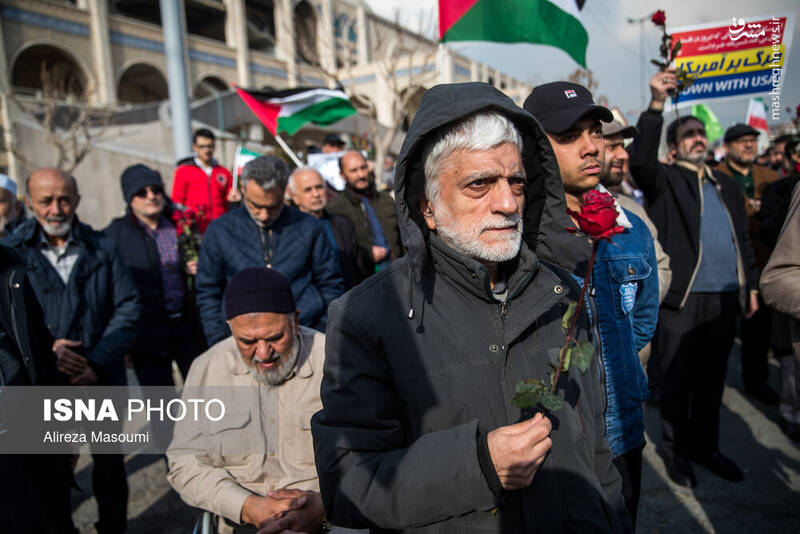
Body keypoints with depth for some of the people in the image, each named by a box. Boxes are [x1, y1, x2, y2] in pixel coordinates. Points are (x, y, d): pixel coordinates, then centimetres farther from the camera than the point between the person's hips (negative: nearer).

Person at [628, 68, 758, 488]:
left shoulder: (727, 186, 19)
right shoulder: (664, 179, 0)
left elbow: (743, 239, 20)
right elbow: (639, 159, -22)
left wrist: (751, 286, 15)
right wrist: (656, 105, -26)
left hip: (725, 297, 6)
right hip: (682, 297, -5)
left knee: (712, 381, 16)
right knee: (677, 382, 5)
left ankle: (705, 446, 31)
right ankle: (676, 452, 21)